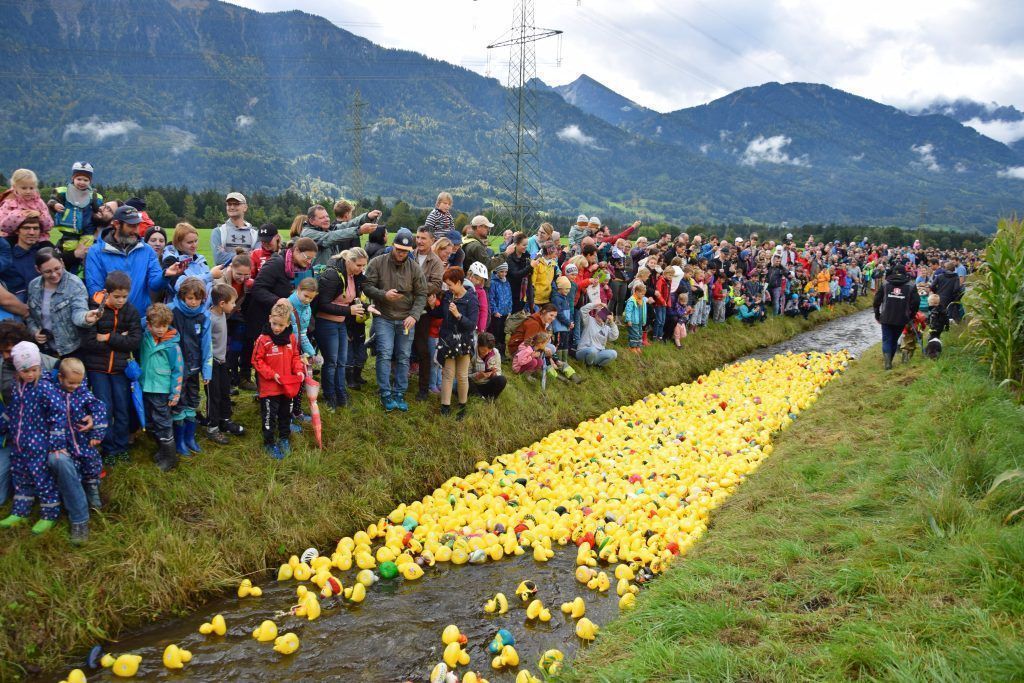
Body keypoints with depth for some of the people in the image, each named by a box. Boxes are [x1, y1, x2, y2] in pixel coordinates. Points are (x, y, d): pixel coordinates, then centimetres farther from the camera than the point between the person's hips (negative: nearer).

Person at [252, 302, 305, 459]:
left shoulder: (291, 338, 0)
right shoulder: (263, 340, -16)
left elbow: (295, 356, 12)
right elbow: (257, 361, -12)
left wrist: (299, 370, -4)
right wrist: (272, 374, -18)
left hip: (288, 386, 5)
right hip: (269, 387, -5)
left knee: (286, 414, 19)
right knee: (269, 416, 4)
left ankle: (284, 438, 37)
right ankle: (269, 443, 17)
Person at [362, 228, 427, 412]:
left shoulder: (414, 267, 0)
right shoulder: (377, 262, -4)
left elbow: (421, 294, 1)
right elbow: (367, 286, -5)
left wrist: (414, 315, -13)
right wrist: (384, 295, -21)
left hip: (406, 319, 2)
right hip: (384, 317, -2)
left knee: (403, 357, 5)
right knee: (385, 355, -8)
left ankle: (399, 394, 15)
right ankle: (385, 395, 2)